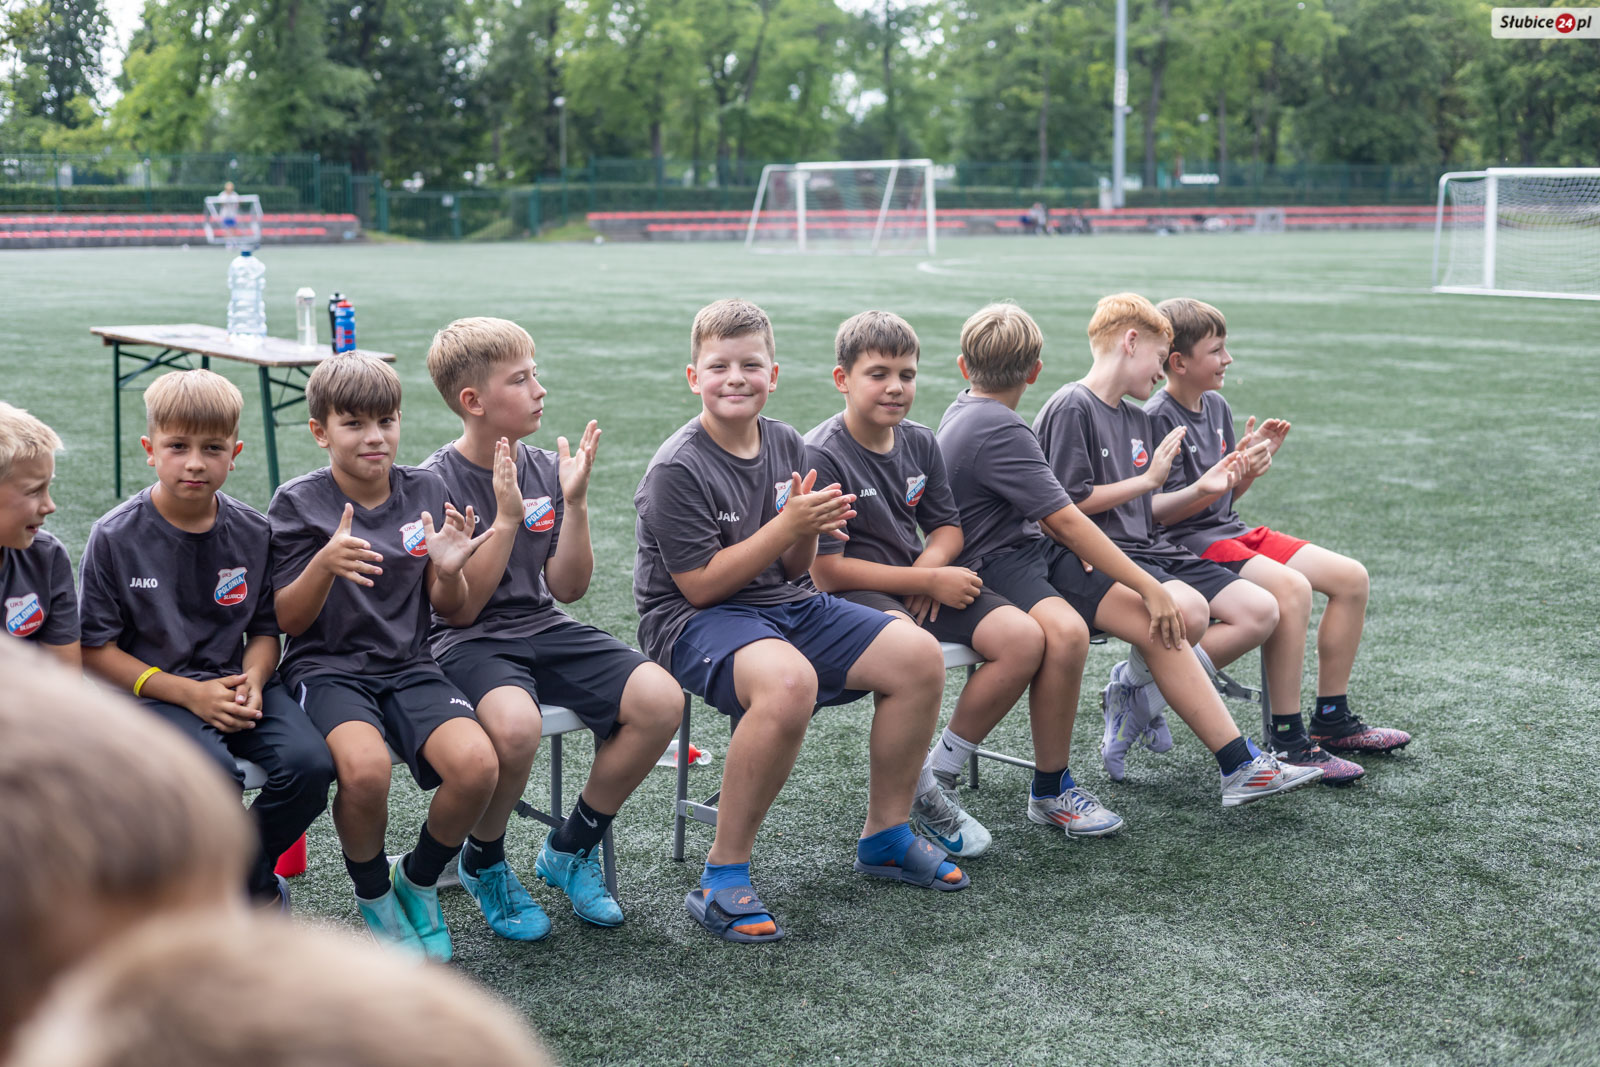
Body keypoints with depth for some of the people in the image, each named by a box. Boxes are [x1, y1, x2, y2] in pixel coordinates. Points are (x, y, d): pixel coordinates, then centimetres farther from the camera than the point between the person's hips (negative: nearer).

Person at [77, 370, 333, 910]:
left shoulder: (252, 532, 2)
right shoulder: (115, 537, -7)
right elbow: (96, 648, -5)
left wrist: (251, 680, -11)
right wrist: (189, 693, -14)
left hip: (235, 685, 4)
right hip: (152, 693, -3)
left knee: (310, 763, -22)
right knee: (213, 772, -33)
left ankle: (250, 878, 7)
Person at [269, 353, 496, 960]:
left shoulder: (426, 492, 6)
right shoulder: (298, 504, -3)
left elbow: (451, 611, 9)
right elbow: (287, 621, -4)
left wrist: (449, 571, -14)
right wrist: (325, 564, -23)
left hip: (408, 666, 3)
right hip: (327, 667, -3)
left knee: (476, 763, -26)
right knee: (365, 768, -35)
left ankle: (418, 880, 6)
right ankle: (374, 896, -1)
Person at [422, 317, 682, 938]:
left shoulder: (544, 469, 5)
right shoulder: (436, 483, -10)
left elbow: (567, 588, 4)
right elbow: (460, 609, -14)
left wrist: (574, 503, -9)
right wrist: (507, 518, -21)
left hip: (543, 629, 6)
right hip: (470, 642, -6)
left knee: (661, 699, -17)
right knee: (515, 724, -38)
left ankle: (571, 849, 4)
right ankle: (483, 863, -5)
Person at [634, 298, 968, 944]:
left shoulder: (785, 446, 6)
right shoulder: (676, 470, -15)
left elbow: (792, 570, 12)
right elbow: (700, 585, -17)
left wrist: (809, 533, -11)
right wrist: (787, 526, -20)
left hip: (782, 606, 7)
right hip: (693, 620, -7)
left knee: (919, 656, -8)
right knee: (788, 680, -39)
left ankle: (886, 835, 11)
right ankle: (723, 878, -26)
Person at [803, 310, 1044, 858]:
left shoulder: (920, 443, 8)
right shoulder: (821, 456, -13)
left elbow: (947, 526, 19)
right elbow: (826, 571, -17)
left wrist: (929, 565, -7)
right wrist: (930, 582, -16)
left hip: (916, 583, 7)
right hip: (850, 595, -7)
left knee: (1024, 638, -12)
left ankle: (942, 770, 1)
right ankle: (917, 795, -16)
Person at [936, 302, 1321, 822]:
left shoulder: (965, 410, 13)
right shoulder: (999, 432, -19)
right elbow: (1067, 521, -19)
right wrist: (1150, 588, -14)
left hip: (1031, 548, 10)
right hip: (994, 567, -10)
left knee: (1153, 622, -5)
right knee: (1066, 630, -39)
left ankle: (1241, 766, -5)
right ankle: (1050, 791, -21)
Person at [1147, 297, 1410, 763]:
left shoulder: (1216, 406, 13)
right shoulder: (1157, 419, -14)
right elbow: (1153, 511, -20)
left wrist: (1254, 458, 3)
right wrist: (1209, 485, -30)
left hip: (1232, 532, 9)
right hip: (1186, 544, -9)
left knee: (1351, 577, -1)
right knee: (1290, 587, -32)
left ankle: (1331, 720, 8)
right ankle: (1288, 740, -24)